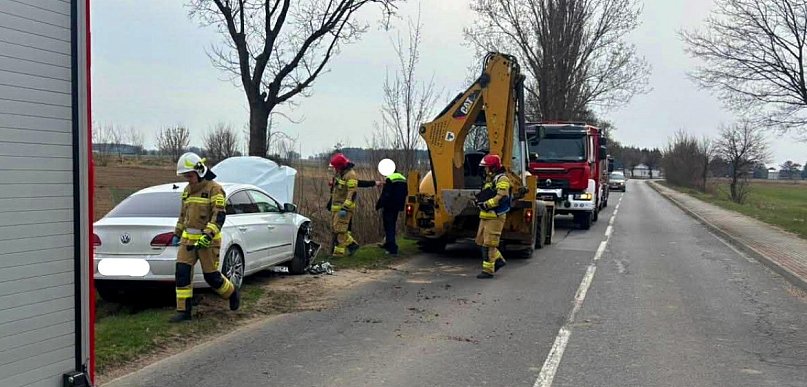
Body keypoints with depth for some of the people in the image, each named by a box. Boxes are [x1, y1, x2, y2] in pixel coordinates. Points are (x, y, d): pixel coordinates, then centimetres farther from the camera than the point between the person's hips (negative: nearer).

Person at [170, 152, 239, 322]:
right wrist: (177, 234, 23)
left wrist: (208, 235, -27)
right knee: (182, 273, -5)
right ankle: (183, 311, 0)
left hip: (207, 240, -6)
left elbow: (219, 215, -18)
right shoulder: (187, 190, 14)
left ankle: (232, 293, 29)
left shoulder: (213, 189, -10)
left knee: (211, 276, 0)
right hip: (188, 238, 7)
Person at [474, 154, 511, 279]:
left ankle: (488, 270, -2)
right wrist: (479, 201, 5)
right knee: (481, 241, 13)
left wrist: (486, 204, -22)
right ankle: (498, 260, 26)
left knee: (489, 243, -7)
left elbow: (501, 197, -24)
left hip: (495, 217, -10)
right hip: (485, 216, 10)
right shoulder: (490, 179, 18)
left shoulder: (502, 179, -13)